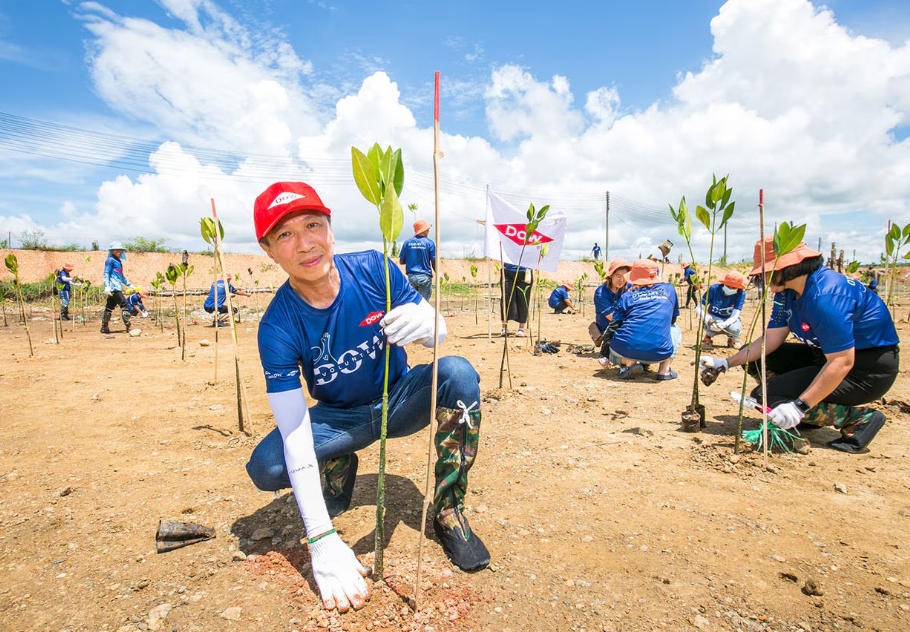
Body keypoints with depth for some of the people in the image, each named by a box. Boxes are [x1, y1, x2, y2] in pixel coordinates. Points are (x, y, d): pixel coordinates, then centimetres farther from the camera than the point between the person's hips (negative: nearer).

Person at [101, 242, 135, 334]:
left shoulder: (119, 261, 22)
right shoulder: (110, 260, -4)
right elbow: (106, 274, -11)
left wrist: (129, 284, 31)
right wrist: (107, 286, -21)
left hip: (118, 287, 9)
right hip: (114, 287, -9)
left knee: (110, 307, 12)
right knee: (124, 305, -13)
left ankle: (104, 327, 18)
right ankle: (128, 327, -16)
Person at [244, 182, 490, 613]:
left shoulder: (374, 269, -19)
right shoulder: (277, 327, -22)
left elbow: (439, 334, -13)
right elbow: (295, 435, -26)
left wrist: (426, 323, -41)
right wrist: (322, 540, -33)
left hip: (400, 400, 1)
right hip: (339, 420, 0)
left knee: (458, 373, -29)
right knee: (265, 467, -25)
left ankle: (448, 511, -12)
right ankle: (339, 467, 9)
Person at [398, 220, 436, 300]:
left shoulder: (407, 243, 5)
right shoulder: (429, 243, -4)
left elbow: (401, 261, 7)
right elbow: (434, 263, -5)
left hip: (411, 276, 3)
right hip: (425, 277, -3)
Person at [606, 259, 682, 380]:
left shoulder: (627, 296, 10)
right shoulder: (669, 289, 16)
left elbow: (615, 325, 6)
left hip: (627, 350, -1)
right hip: (659, 354, 1)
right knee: (675, 330, 32)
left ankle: (629, 363, 0)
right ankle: (664, 370, 14)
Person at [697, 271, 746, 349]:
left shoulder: (741, 294, -20)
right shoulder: (714, 289, -20)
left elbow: (735, 315, -25)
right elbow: (698, 308, -21)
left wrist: (724, 324, -47)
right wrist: (707, 318, -42)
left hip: (731, 319, 0)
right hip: (714, 317, 0)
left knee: (734, 328, -35)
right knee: (710, 325, -36)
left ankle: (732, 339, 4)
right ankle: (708, 336, 2)